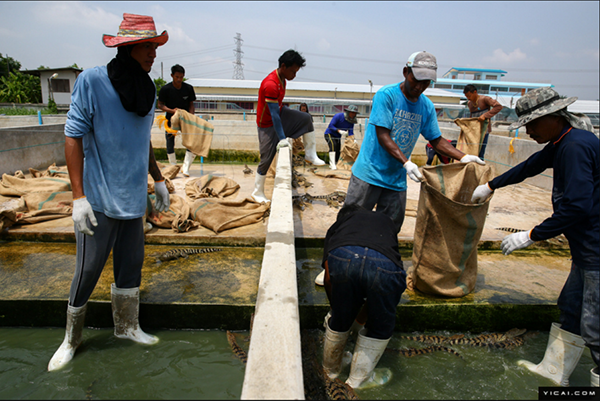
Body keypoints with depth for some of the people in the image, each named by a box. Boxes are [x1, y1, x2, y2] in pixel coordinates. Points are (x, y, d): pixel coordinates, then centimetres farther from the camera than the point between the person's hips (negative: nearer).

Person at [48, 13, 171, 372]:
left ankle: (127, 326, 34)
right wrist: (79, 196, -16)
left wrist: (159, 180, 16)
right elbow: (74, 137, -11)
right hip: (99, 199, -6)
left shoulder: (148, 90, 7)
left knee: (131, 265, 15)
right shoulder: (91, 82, -11)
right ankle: (71, 340, 27)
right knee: (88, 270, 5)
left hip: (134, 197, 6)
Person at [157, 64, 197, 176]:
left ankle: (185, 168, -7)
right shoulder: (165, 89, -10)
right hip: (171, 118, -1)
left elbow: (191, 104, 4)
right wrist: (172, 110, -21)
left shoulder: (189, 88, -4)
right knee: (170, 142, 2)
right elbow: (160, 105, -4)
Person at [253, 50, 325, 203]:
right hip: (268, 124, -8)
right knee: (266, 159, -3)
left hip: (280, 115, 8)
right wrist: (282, 138, -30)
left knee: (306, 118, -5)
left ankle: (310, 154, 3)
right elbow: (274, 115, -31)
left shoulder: (282, 78, -2)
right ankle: (257, 193, 12)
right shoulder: (270, 84, -31)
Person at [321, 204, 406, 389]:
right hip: (386, 265, 0)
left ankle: (330, 369, 51)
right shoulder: (386, 220, 44)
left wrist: (335, 306, 49)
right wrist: (370, 301, 61)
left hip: (342, 257, 1)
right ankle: (360, 378, 44)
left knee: (339, 320, 27)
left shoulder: (336, 225, 37)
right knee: (380, 327, 27)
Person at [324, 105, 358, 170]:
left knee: (338, 151, 5)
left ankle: (332, 165, 24)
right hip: (329, 134, -7)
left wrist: (353, 139, -25)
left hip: (338, 136, 7)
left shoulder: (351, 121, -5)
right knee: (333, 146, -29)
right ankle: (332, 165, -34)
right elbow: (330, 126, -24)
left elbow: (350, 132, -6)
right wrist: (339, 131, -36)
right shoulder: (339, 116, -22)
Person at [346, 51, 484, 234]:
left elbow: (436, 140, 13)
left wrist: (463, 157, -2)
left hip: (397, 179, 5)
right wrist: (406, 163, -28)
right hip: (369, 173, -5)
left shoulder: (427, 106, 7)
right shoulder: (386, 95, -10)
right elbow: (382, 135, -17)